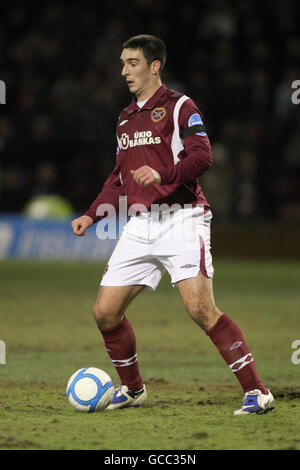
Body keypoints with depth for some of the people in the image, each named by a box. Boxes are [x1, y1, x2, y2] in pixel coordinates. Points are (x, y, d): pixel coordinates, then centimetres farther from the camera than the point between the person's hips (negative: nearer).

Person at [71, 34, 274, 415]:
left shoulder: (179, 107, -1)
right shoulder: (125, 118, 21)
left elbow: (202, 156, -15)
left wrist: (162, 174, -31)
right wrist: (92, 215, 16)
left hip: (180, 219, -7)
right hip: (139, 225, 7)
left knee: (200, 308, -20)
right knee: (105, 311, 2)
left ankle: (256, 392, -16)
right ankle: (132, 388, 23)